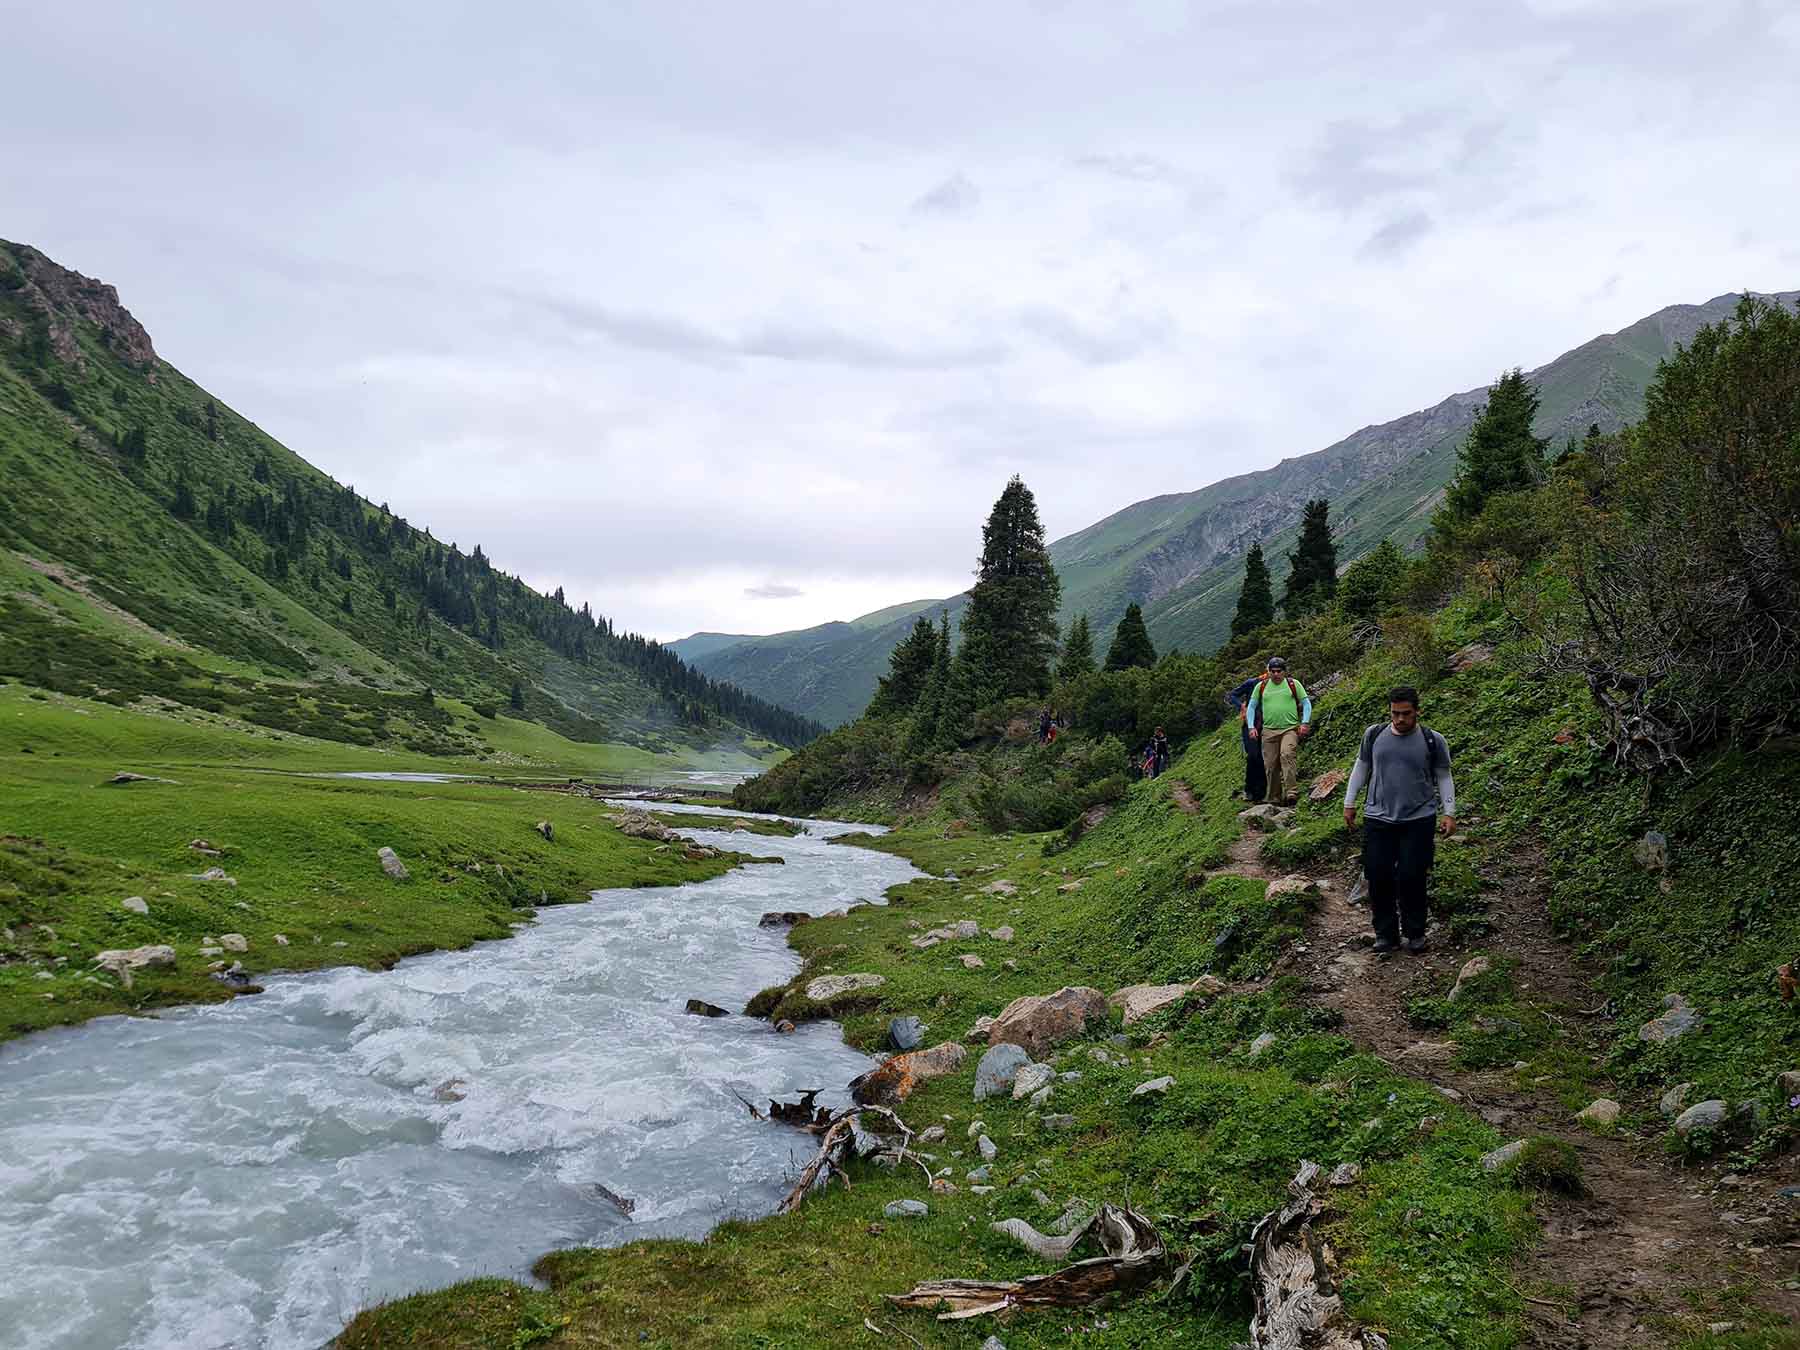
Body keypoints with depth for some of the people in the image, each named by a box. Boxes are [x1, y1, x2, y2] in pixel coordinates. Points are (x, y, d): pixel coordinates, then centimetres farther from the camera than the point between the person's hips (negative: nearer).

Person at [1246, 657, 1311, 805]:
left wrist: (1305, 723, -6)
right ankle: (1274, 799, 12)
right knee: (1270, 765, 1)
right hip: (1269, 730, 3)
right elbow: (1252, 706, 15)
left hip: (1290, 729, -3)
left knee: (1287, 755, -27)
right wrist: (1251, 727, 5)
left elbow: (1306, 704, 7)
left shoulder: (1294, 684, 5)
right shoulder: (1261, 686, 10)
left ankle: (1291, 793, -31)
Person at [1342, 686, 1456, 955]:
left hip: (1418, 821, -2)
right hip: (1378, 819, 2)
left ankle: (1415, 933, 15)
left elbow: (1444, 778, 6)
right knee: (1378, 877, 0)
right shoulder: (1374, 735, 4)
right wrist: (1349, 803, 12)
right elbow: (1361, 769, 14)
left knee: (1411, 877, -3)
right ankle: (1385, 933, 13)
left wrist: (1449, 813, -1)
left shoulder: (1433, 741, -1)